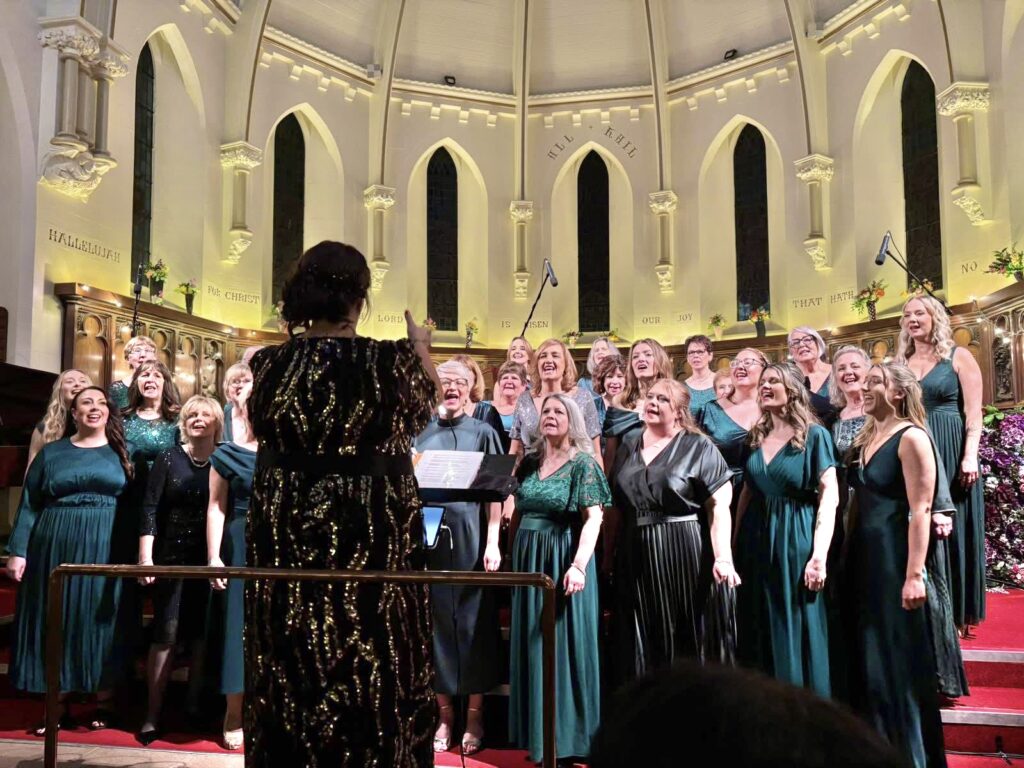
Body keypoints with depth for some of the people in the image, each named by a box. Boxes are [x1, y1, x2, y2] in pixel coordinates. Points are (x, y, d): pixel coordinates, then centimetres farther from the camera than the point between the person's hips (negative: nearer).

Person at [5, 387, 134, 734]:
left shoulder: (121, 453, 5)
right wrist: (18, 551, -3)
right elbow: (29, 505, 5)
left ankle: (103, 703, 13)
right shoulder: (51, 452, 8)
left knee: (101, 622, 2)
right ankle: (58, 706, 14)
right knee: (55, 621, 5)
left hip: (106, 549, -1)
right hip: (55, 547, 1)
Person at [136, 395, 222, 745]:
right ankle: (153, 714, 2)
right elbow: (150, 509, -2)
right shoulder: (168, 459, 1)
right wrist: (145, 557, -10)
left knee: (204, 634, 7)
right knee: (165, 634, -3)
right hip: (172, 556, -1)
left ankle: (194, 704, 21)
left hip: (210, 559, 2)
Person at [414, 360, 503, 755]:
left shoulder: (483, 432, 4)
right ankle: (443, 713, 15)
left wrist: (492, 543, -9)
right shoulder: (421, 434, 9)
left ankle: (475, 714, 12)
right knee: (435, 621, 5)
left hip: (470, 538, -2)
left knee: (473, 622, 3)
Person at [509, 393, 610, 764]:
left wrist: (579, 564, -24)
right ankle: (537, 731, 20)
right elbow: (518, 511, 14)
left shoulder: (583, 463, -6)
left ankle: (566, 736, 9)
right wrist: (513, 556, 6)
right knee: (532, 643, 9)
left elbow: (593, 519, -13)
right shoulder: (529, 461, 10)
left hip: (563, 558, -5)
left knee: (564, 642, -2)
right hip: (528, 558, 6)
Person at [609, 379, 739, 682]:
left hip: (687, 557, -4)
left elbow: (719, 507, -8)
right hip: (637, 560, 5)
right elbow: (616, 509, 17)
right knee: (645, 646, 7)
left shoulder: (698, 447, -1)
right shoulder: (627, 449, 14)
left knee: (692, 642, 0)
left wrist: (723, 557, -20)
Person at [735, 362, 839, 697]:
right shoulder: (757, 437, 11)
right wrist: (735, 545, 6)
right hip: (756, 543, 5)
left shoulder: (814, 435, -3)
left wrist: (819, 555, -18)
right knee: (759, 636, 9)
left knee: (796, 634, 0)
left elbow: (829, 497, -10)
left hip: (795, 544, -5)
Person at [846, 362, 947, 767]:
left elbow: (920, 511, -18)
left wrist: (914, 574, -23)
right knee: (867, 659, 14)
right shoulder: (865, 439, 12)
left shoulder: (911, 437, -12)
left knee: (899, 659, 1)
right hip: (863, 556, 8)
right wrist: (846, 557, 11)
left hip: (895, 556, -8)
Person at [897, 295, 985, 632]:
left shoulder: (958, 357, 1)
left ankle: (953, 613, 8)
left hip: (949, 453, -4)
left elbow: (973, 412, -6)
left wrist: (970, 456, -15)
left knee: (950, 531, 0)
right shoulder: (899, 363, 13)